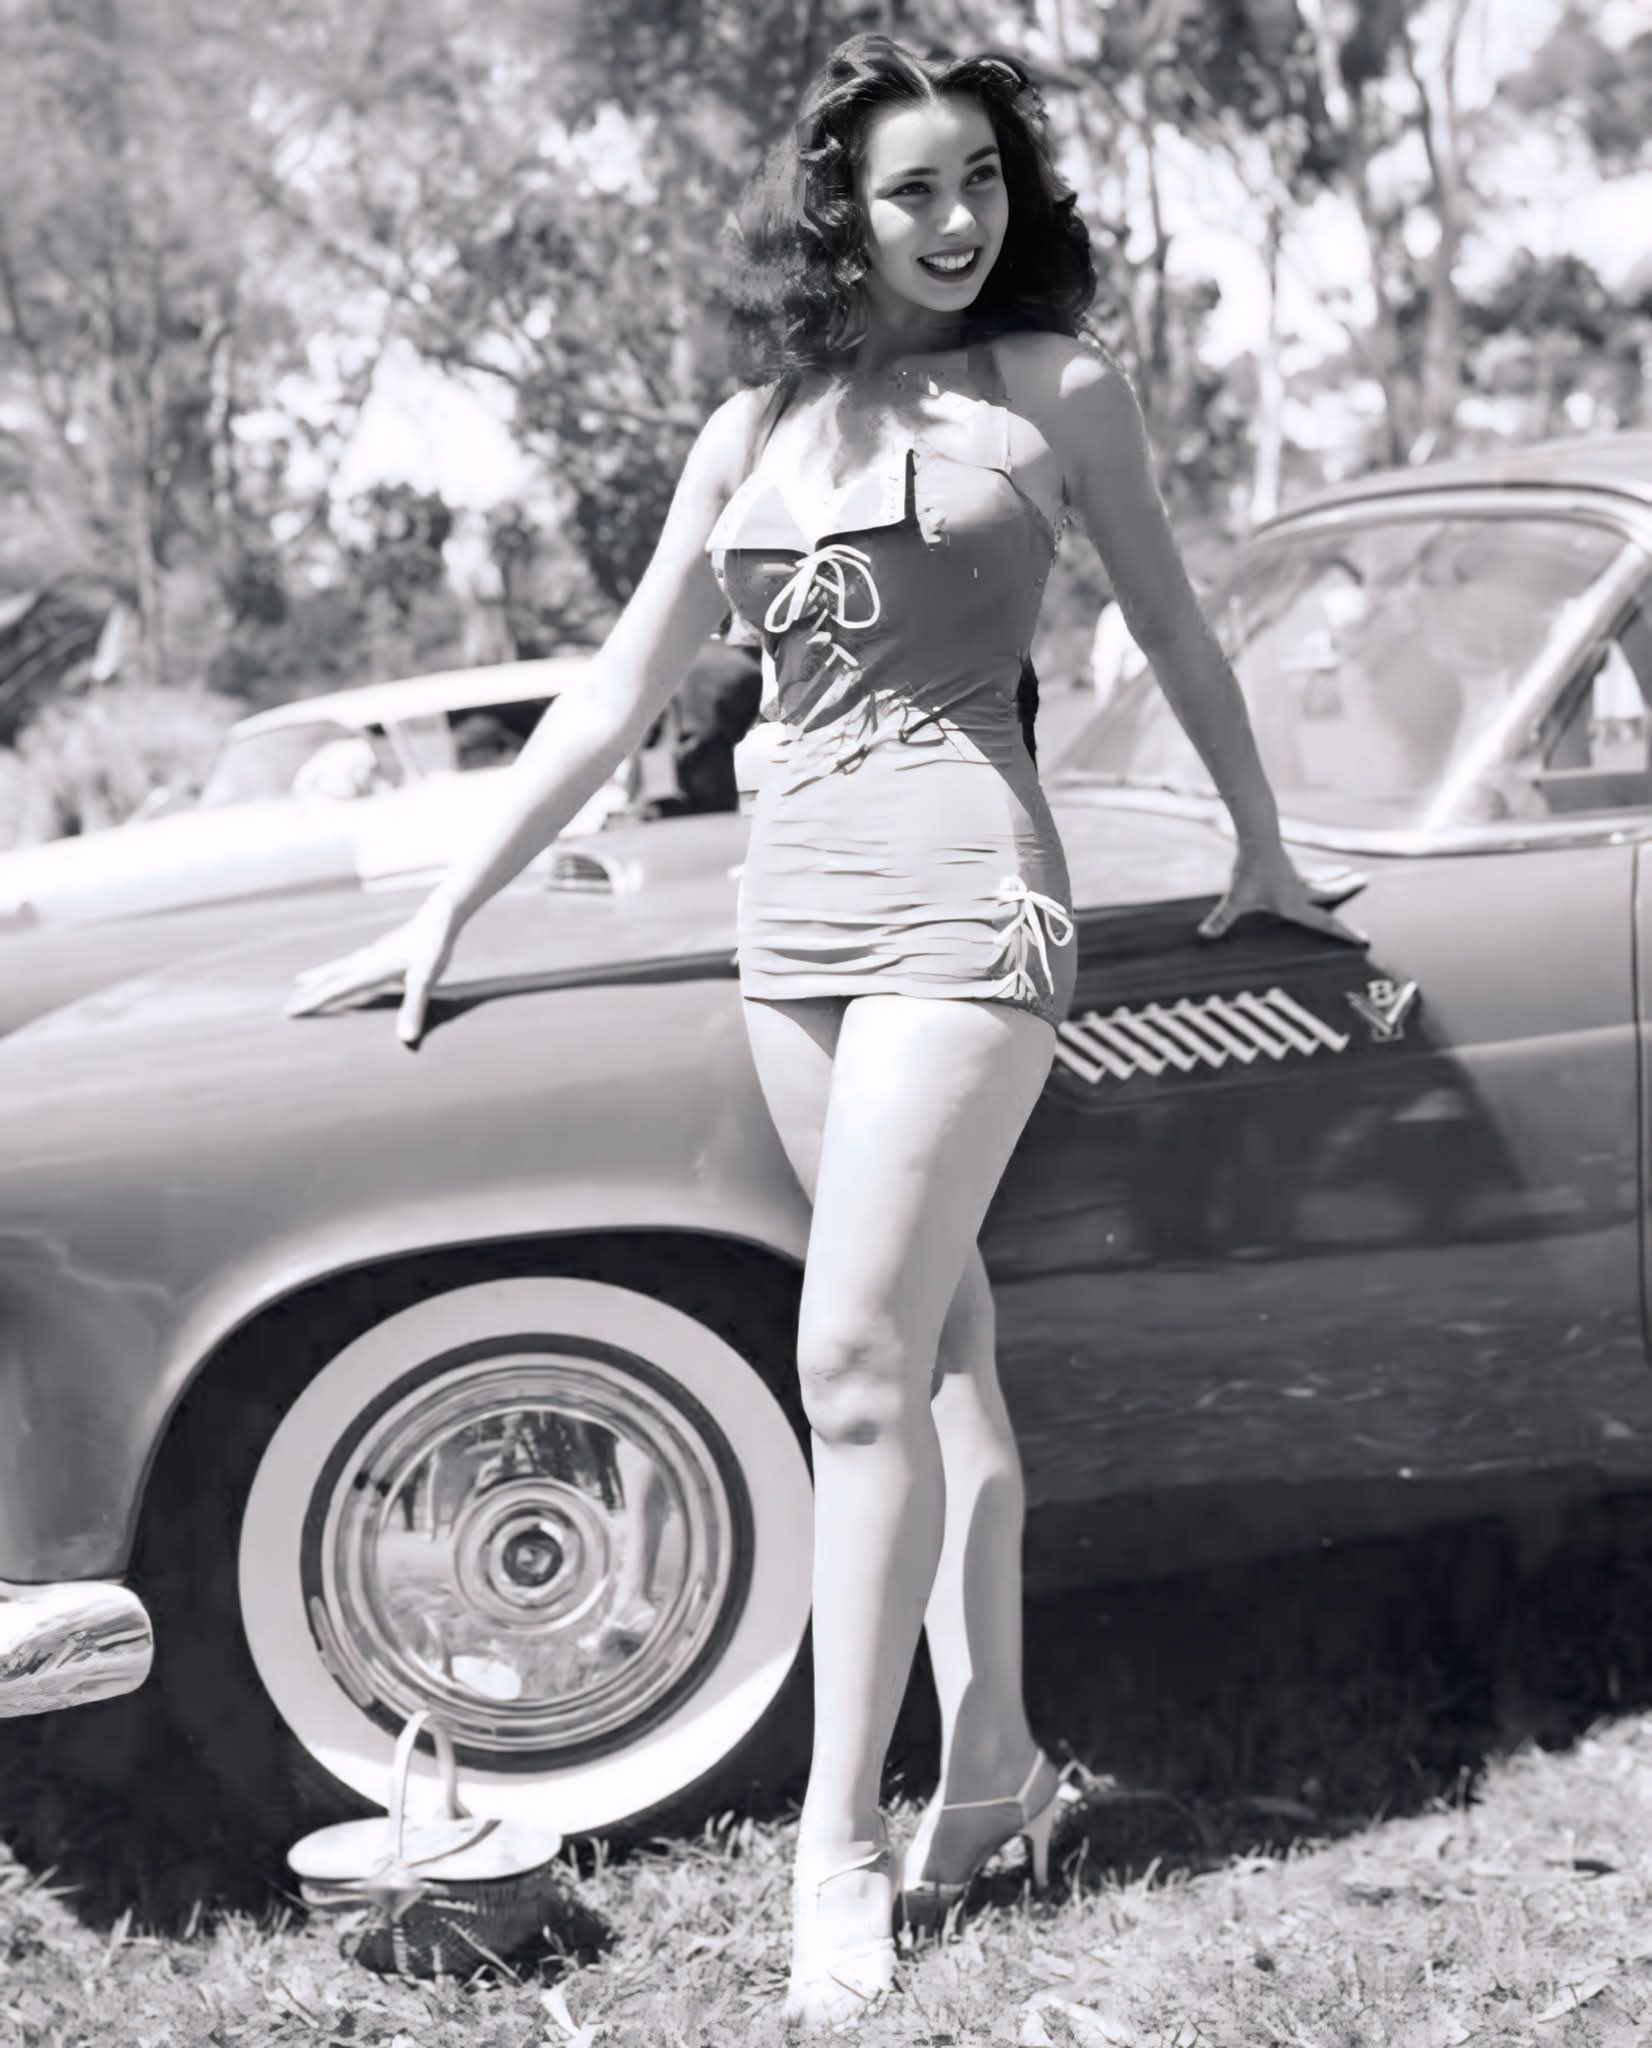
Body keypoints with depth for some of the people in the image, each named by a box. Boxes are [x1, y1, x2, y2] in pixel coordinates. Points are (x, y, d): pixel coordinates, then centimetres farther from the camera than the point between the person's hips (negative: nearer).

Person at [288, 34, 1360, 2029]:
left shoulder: (1056, 387, 3)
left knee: (858, 1361, -11)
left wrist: (1260, 847, 21)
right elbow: (617, 694, 14)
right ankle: (990, 1755, 18)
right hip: (792, 899, 5)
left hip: (965, 890, -4)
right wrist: (444, 913, 13)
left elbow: (1172, 629, 13)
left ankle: (837, 1844, -5)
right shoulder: (754, 428, 12)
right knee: (936, 1349, 9)